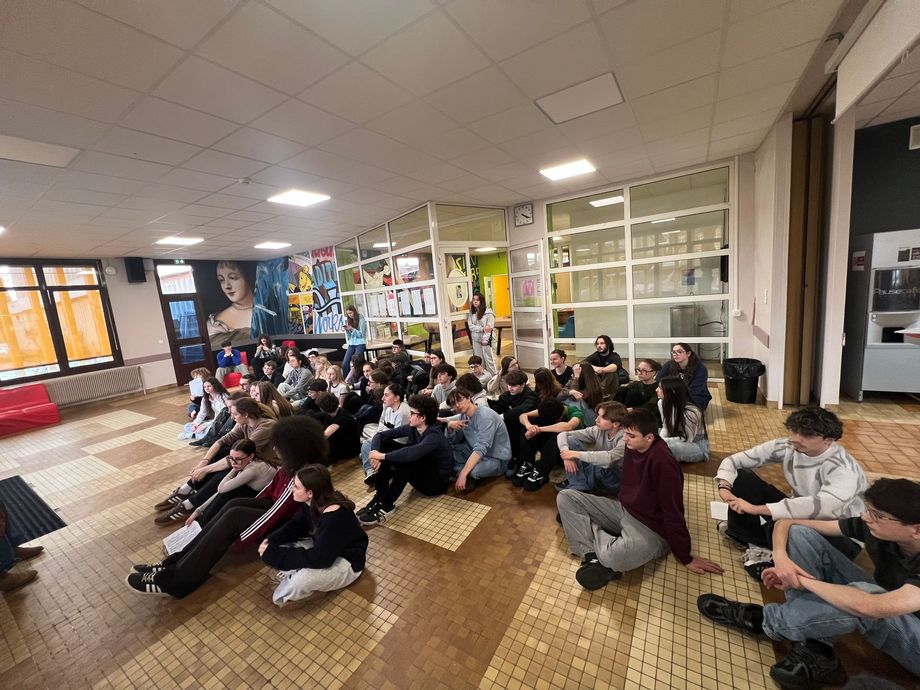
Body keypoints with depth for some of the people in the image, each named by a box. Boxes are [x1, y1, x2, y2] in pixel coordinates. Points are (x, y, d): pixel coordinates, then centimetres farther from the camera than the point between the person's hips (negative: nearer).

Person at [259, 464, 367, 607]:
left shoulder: (334, 516, -36)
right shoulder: (312, 503, -10)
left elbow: (319, 558, -34)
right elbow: (296, 525, 1)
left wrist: (275, 554, -31)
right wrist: (271, 540, -19)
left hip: (346, 561, -7)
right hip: (323, 547, 7)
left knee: (301, 580, -30)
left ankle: (284, 596, 1)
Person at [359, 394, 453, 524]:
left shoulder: (434, 436, -29)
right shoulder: (412, 428, -7)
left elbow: (411, 453, -48)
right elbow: (380, 435, -9)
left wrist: (382, 456, -38)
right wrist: (375, 453, -29)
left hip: (438, 481, -7)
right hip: (420, 469, 8)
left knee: (405, 459, -36)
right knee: (385, 443, -10)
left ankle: (386, 505, -22)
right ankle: (380, 496, -11)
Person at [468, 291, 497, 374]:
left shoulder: (488, 313, -5)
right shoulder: (471, 313, 7)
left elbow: (490, 327, -11)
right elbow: (471, 326, -3)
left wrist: (485, 339, -18)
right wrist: (482, 329, -16)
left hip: (485, 340, -4)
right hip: (475, 340, 4)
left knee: (488, 359, 1)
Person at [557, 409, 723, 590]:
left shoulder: (662, 461, -27)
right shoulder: (632, 447, -3)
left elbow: (673, 511, -20)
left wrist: (686, 558, -11)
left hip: (651, 528, -8)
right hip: (623, 509, 8)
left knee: (614, 557, -40)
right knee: (565, 497, -5)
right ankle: (593, 555, -15)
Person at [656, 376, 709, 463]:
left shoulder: (690, 412, -31)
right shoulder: (662, 403, -10)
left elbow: (686, 439, -22)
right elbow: (666, 428, -1)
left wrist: (662, 441, -26)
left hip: (698, 446, -7)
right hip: (680, 440, 7)